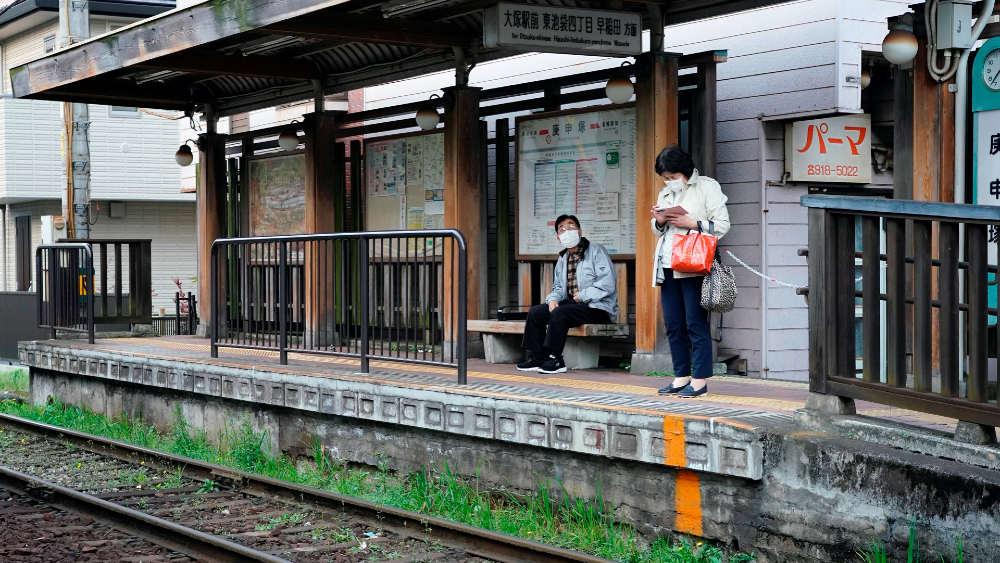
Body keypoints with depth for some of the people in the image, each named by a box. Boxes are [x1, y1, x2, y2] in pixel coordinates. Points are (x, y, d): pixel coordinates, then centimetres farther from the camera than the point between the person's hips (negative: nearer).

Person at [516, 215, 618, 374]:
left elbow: (607, 284, -18)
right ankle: (537, 357, -3)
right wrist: (553, 299, -1)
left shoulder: (596, 252, -8)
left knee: (559, 313, -31)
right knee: (535, 312, -4)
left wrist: (582, 295, -18)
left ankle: (555, 359, -24)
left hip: (597, 307, -8)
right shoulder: (563, 259, 18)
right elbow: (558, 287, 22)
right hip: (571, 304, 8)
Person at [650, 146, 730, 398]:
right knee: (673, 324, 7)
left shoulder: (707, 187, 0)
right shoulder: (665, 194, 21)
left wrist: (693, 223, -16)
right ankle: (681, 376, 14)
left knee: (696, 323, -6)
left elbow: (722, 224, -6)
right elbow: (657, 230, 28)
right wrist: (659, 220, 5)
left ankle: (700, 380, -4)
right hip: (667, 267, 7)